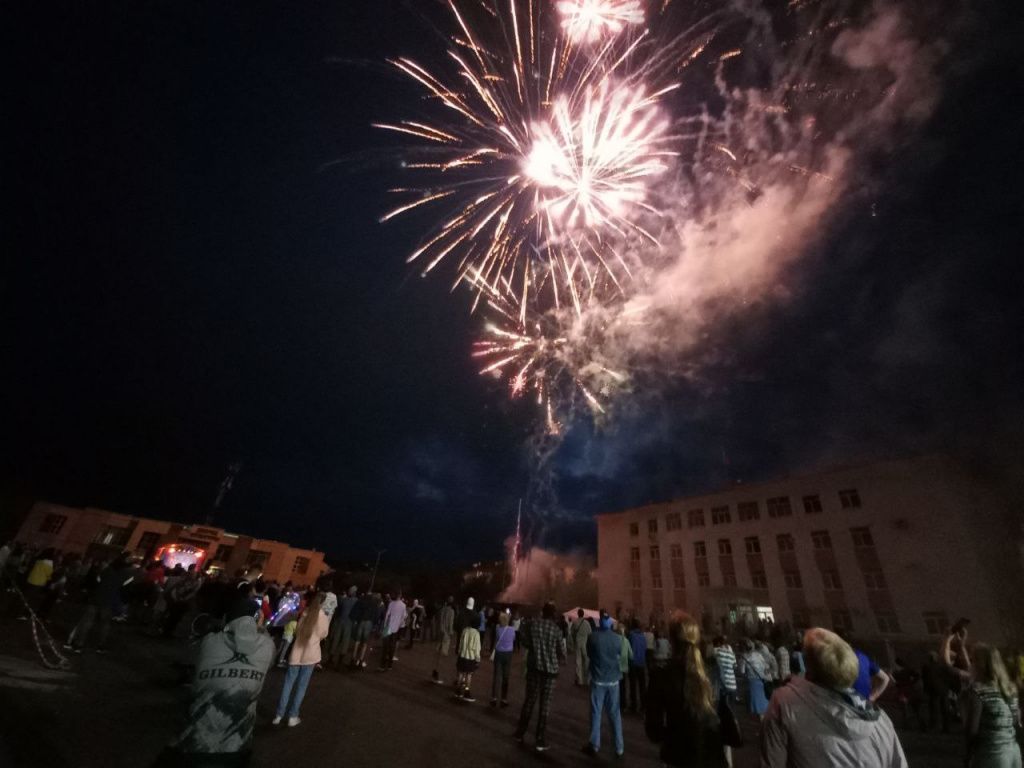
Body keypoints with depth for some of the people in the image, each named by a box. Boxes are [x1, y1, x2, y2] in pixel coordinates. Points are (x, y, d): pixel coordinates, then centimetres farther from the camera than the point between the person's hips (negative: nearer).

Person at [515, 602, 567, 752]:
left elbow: (525, 643, 5)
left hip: (534, 667, 2)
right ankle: (540, 740, 13)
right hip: (550, 669, -2)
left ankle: (520, 733, 28)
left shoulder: (531, 624, -6)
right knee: (545, 704, 8)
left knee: (529, 700, 16)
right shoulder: (557, 630, -11)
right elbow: (562, 654, -3)